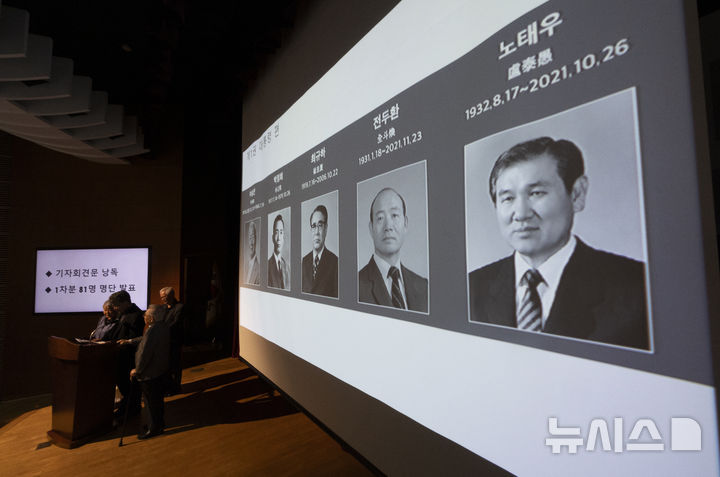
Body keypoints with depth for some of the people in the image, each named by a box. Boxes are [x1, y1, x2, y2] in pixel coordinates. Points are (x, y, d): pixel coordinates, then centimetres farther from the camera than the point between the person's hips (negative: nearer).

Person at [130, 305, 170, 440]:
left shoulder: (152, 331, -27)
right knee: (158, 399, 21)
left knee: (151, 402, 5)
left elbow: (144, 354, -24)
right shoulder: (164, 327, 2)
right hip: (161, 370, 9)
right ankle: (160, 424, 34)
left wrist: (137, 370, -12)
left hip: (150, 373, -9)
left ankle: (153, 429, 17)